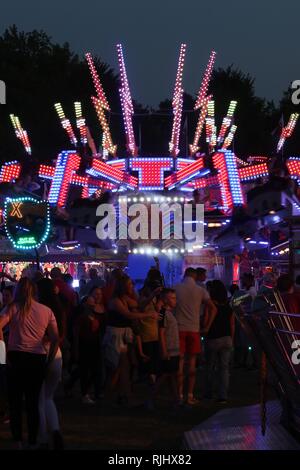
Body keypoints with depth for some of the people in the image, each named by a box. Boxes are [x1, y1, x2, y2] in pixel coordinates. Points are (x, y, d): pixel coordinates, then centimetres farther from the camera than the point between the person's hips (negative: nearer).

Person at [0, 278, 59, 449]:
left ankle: (18, 442, 4)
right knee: (33, 402, 10)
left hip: (17, 358, -2)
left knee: (15, 402, 7)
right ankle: (33, 443, 12)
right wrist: (48, 361, 9)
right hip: (38, 359, 2)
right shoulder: (47, 311, 7)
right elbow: (56, 339, 2)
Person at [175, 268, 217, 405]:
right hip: (194, 329, 1)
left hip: (179, 328, 0)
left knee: (180, 362, 3)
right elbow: (213, 309, -2)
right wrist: (207, 326, 3)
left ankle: (180, 395, 2)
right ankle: (190, 396, 6)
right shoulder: (200, 291, 3)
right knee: (192, 363, 7)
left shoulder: (176, 288, 1)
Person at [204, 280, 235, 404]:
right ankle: (223, 395, -1)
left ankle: (208, 393, 20)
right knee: (224, 368, 3)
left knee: (210, 367, 11)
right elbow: (232, 325, 8)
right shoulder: (228, 307, 4)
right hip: (226, 339, 4)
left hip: (213, 339, -3)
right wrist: (231, 340, 16)